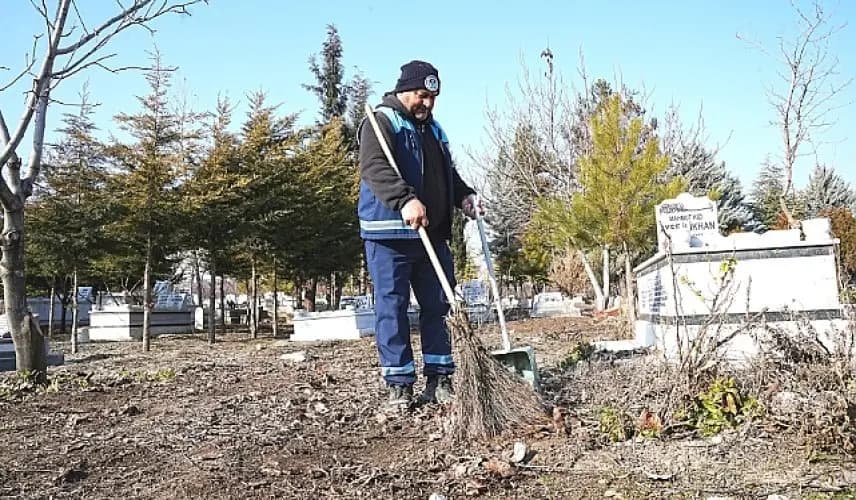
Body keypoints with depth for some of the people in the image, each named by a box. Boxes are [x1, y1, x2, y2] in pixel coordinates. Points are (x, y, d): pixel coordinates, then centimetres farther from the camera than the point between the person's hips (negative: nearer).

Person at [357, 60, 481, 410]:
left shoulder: (433, 129, 22)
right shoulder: (382, 122, -4)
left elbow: (448, 173, 30)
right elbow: (375, 168, -21)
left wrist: (464, 195, 9)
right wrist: (405, 200, -36)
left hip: (433, 235, 8)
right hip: (390, 235, -8)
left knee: (438, 306, 8)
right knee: (392, 308, -2)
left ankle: (439, 381, 17)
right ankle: (399, 386, 5)